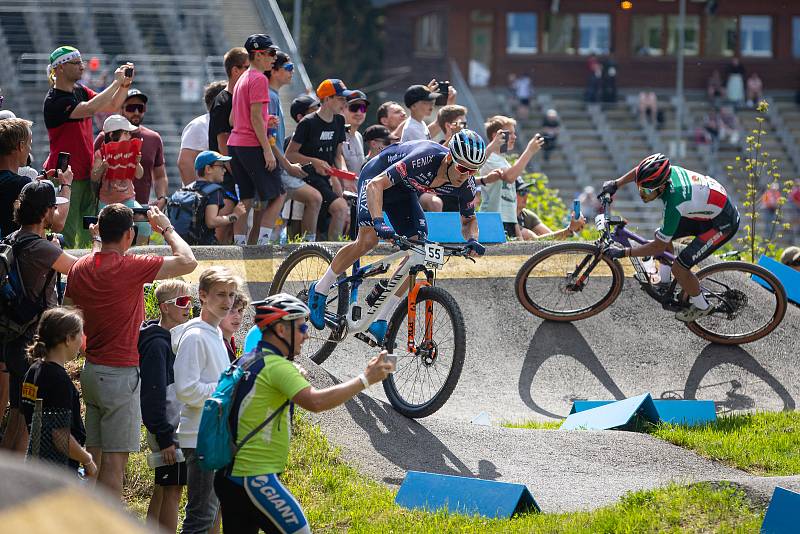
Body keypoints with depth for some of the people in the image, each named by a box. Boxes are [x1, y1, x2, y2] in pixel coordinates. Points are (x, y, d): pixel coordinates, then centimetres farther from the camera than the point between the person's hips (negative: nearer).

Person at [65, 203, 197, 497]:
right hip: (120, 375, -8)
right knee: (115, 459, -4)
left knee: (94, 456, 12)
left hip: (91, 371, 8)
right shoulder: (130, 267, -17)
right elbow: (188, 261, -18)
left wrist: (96, 241, 30)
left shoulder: (80, 268, 5)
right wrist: (166, 228, 0)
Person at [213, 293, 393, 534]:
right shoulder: (276, 366, -15)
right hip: (255, 478, -10)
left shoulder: (246, 362, 15)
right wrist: (365, 379, -24)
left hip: (231, 476, 10)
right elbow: (315, 401, -29)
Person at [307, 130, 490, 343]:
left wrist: (472, 239, -27)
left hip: (403, 190, 6)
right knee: (368, 239, -25)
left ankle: (380, 321, -3)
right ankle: (319, 291, -5)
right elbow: (375, 185, -41)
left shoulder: (466, 185, -23)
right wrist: (379, 222, -56)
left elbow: (469, 220, -3)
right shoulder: (424, 159, -41)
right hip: (378, 176, -6)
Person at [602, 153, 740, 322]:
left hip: (723, 224, -9)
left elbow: (658, 247, -25)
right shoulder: (668, 171, -17)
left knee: (679, 267, -11)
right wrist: (616, 183, 5)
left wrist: (623, 253, -22)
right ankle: (664, 285, 25)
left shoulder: (674, 204, -36)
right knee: (661, 235, 8)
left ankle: (701, 306, 13)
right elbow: (639, 171, 10)